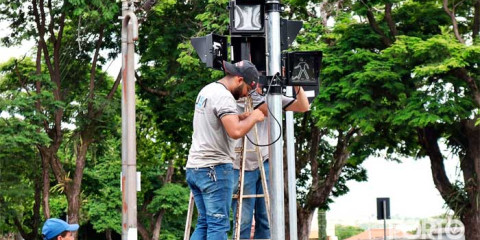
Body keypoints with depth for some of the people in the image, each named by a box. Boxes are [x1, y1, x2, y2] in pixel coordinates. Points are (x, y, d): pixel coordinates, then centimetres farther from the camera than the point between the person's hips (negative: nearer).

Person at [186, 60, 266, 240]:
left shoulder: (206, 90, 17)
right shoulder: (224, 96, -14)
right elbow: (235, 132, -26)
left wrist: (242, 117, 19)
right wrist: (253, 118, -9)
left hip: (194, 167, 9)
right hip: (215, 169, -9)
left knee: (204, 223, 13)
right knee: (218, 225, -5)